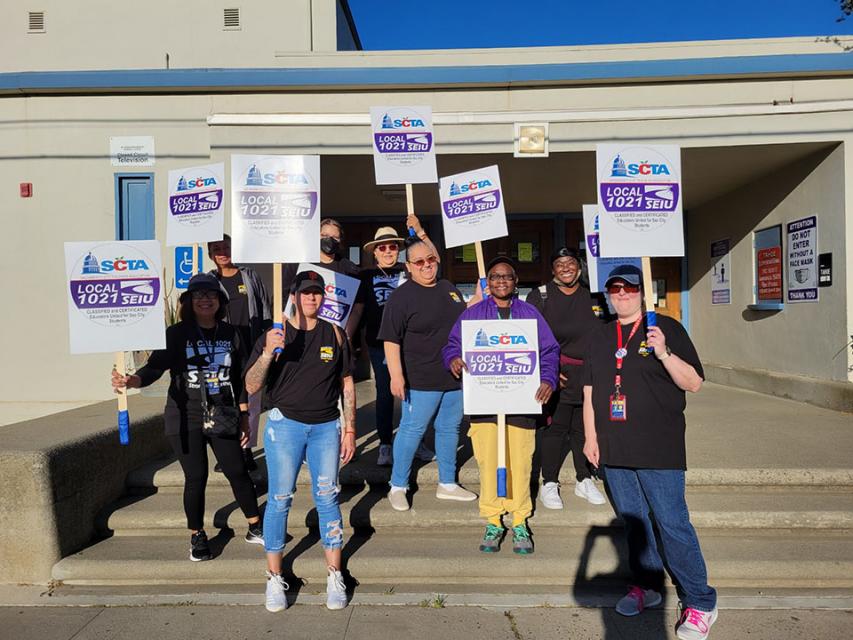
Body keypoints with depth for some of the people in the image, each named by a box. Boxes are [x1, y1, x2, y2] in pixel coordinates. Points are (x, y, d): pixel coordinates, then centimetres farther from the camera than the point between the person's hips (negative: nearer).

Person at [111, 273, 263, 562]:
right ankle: (197, 536, 24)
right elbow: (155, 366, -15)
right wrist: (131, 381, -36)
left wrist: (244, 416, 9)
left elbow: (240, 378, 8)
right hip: (186, 419, -2)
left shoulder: (230, 334, 3)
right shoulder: (176, 334, -5)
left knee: (238, 472, 6)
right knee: (196, 477, 3)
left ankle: (256, 528, 24)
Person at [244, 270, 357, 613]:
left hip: (326, 427, 2)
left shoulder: (334, 334, 6)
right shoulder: (273, 334, -1)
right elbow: (251, 386, -6)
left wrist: (350, 427, 6)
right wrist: (268, 352, -22)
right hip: (284, 424, -1)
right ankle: (274, 578, 18)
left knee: (327, 498, 4)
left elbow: (347, 383, 10)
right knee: (279, 499, 4)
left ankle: (334, 576, 17)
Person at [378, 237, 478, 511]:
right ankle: (398, 487, 18)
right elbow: (391, 340, -15)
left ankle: (447, 484, 31)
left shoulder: (449, 289, 11)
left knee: (450, 428, 16)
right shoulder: (401, 296, -11)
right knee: (412, 429, 1)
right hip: (422, 380, -7)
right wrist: (396, 375, -22)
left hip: (455, 376, 7)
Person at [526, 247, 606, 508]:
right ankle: (549, 484, 9)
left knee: (585, 428, 10)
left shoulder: (591, 296, 11)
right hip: (557, 373, -4)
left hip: (589, 374, 4)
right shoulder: (540, 296, 0)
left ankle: (584, 481, 25)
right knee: (555, 426, -4)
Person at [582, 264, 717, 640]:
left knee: (672, 524, -2)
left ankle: (700, 603, 13)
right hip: (614, 450, 5)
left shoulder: (666, 328, -2)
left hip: (658, 450, -5)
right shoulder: (599, 338, 12)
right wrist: (591, 436, 9)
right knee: (632, 521, 15)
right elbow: (589, 391, 14)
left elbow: (694, 383, -6)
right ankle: (647, 586, 32)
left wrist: (664, 354, -22)